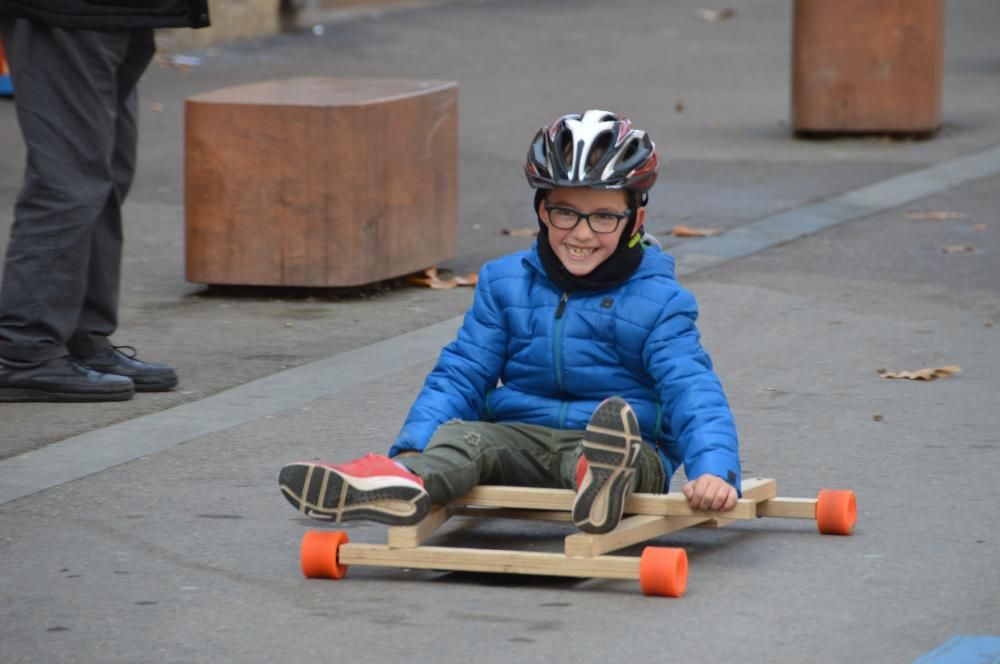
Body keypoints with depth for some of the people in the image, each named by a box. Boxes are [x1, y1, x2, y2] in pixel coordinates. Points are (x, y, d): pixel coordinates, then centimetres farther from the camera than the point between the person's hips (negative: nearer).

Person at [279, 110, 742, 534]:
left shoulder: (658, 302, 2)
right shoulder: (505, 284, 13)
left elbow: (691, 390, -9)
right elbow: (460, 374, 9)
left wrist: (713, 469, -29)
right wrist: (414, 445, -11)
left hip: (634, 452, -3)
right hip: (521, 441, 3)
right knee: (463, 436, -29)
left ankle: (601, 480, -75)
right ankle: (406, 480, -62)